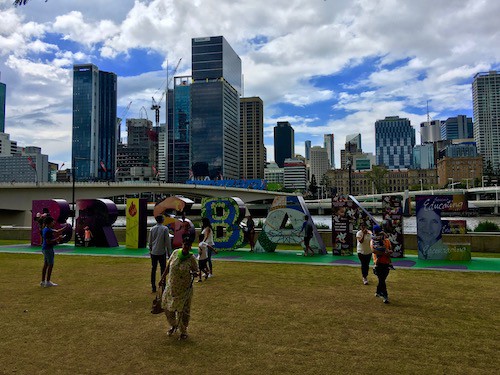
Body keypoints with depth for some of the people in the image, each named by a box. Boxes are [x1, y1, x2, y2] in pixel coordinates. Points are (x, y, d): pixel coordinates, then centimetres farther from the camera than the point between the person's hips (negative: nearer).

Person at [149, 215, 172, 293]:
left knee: (153, 269, 9)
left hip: (153, 252, 4)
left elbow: (150, 241, 9)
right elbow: (167, 241, -8)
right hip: (162, 252, -3)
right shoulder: (165, 229, -9)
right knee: (163, 269, 5)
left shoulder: (152, 229, 2)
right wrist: (169, 252, 0)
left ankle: (153, 287, 13)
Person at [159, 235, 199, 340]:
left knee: (183, 310, 6)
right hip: (171, 286, 4)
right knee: (168, 307, 14)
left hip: (184, 288, -4)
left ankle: (184, 331, 27)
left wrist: (194, 273, -29)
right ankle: (173, 325, 41)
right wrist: (163, 277, 10)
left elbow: (196, 270, -6)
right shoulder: (175, 253, -6)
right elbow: (168, 266, 7)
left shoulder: (191, 258, -14)